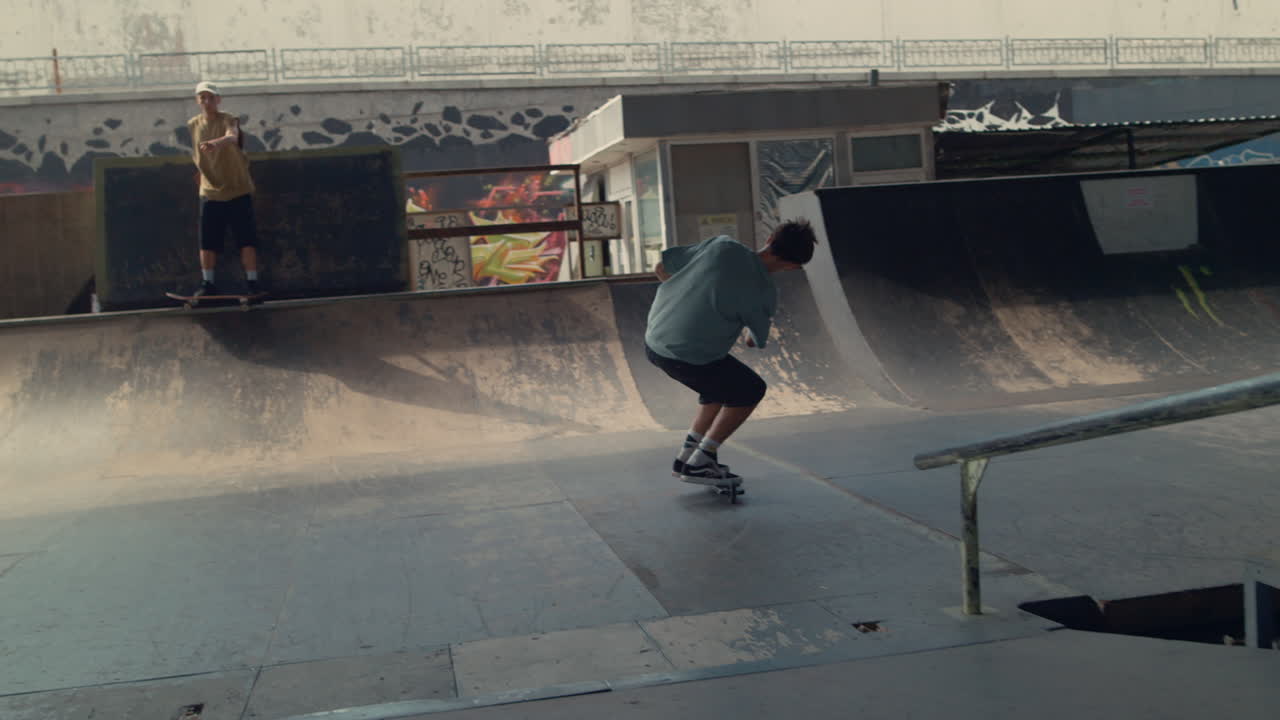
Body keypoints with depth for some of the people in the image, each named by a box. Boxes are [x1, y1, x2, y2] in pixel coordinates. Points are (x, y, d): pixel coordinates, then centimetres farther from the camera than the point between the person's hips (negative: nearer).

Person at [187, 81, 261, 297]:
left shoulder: (228, 120, -9)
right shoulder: (192, 125, 6)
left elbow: (232, 137, -33)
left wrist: (216, 143, -53)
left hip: (238, 190, -3)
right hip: (209, 192, 4)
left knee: (247, 240, -5)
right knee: (207, 241, 1)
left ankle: (252, 283, 2)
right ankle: (207, 284, 11)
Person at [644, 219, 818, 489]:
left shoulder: (722, 245, -3)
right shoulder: (764, 293, -12)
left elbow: (661, 269, 5)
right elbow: (758, 341, 6)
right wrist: (751, 336, 31)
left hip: (654, 340, 7)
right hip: (689, 358, -7)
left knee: (722, 383, 27)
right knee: (751, 390, 15)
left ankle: (687, 456, 26)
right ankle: (699, 463, 12)